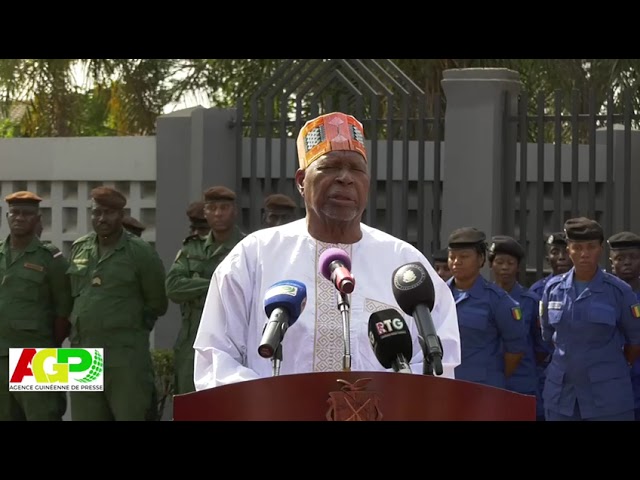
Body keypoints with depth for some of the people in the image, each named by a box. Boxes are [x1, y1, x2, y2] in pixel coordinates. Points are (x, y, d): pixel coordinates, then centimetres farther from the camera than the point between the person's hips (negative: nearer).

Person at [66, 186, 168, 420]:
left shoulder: (140, 252, -3)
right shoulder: (79, 249, 11)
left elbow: (157, 303, 3)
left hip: (126, 357, -5)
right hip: (82, 355, 5)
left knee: (131, 414, -6)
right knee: (85, 416, 8)